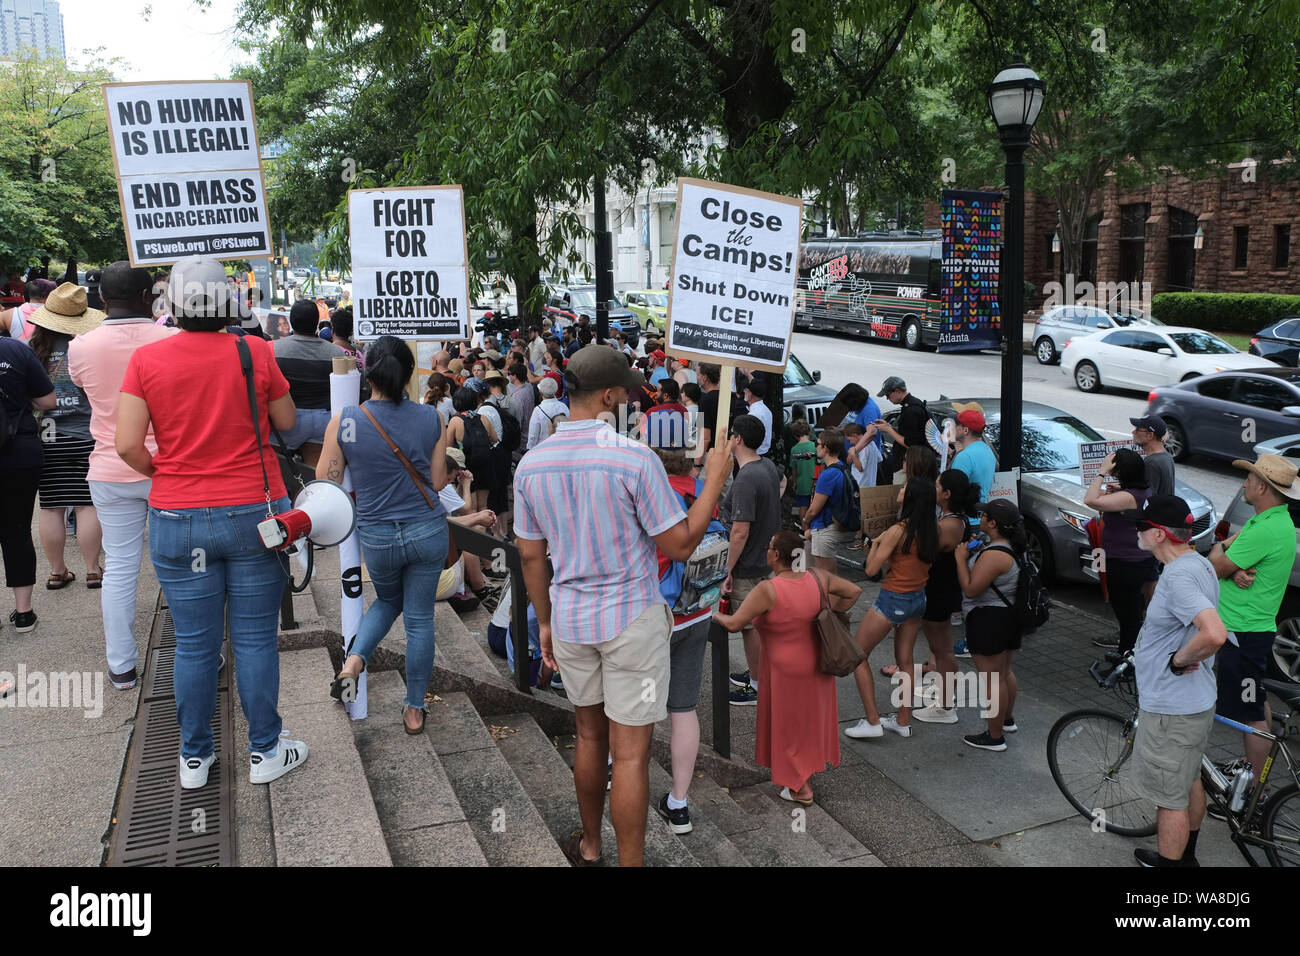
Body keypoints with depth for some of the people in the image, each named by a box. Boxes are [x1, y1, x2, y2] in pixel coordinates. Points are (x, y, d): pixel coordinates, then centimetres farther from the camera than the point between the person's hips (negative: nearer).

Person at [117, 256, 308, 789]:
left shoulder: (146, 359, -5)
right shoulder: (254, 352, -6)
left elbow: (128, 445, -9)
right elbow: (286, 422, 6)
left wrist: (162, 473, 10)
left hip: (177, 519, 1)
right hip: (252, 513, -1)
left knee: (193, 644, 11)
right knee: (255, 639, 8)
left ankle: (194, 758, 25)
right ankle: (265, 751, 19)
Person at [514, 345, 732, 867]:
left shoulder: (531, 465, -2)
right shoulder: (634, 457, -19)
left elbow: (531, 556, 5)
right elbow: (680, 545, -13)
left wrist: (545, 623, 17)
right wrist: (715, 479, -4)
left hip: (570, 622, 6)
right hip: (632, 621, -5)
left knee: (590, 736, 22)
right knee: (630, 753, 4)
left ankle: (590, 847, 38)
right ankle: (629, 862, 14)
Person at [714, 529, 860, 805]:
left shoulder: (768, 590, -27)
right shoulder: (818, 578, -10)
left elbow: (734, 623, -23)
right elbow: (854, 591, 1)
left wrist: (715, 615, -4)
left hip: (786, 669, -6)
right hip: (817, 663, 6)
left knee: (789, 723, 13)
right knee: (811, 718, 24)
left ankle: (801, 788, 23)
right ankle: (810, 771, 43)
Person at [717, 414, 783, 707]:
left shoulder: (745, 480, -28)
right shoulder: (769, 466, 2)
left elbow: (740, 532, -29)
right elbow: (780, 481, 27)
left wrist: (728, 570, -21)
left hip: (747, 567, -10)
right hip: (767, 559, 10)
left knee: (750, 626, 4)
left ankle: (758, 686, 16)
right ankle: (756, 671, 37)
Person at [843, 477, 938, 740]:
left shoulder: (897, 531, -22)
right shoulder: (933, 531, -2)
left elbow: (871, 570, -19)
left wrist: (875, 544, -2)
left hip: (893, 600, -7)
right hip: (918, 599, 7)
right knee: (905, 660, 18)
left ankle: (872, 721, 3)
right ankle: (903, 721, 26)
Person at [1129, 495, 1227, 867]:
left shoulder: (1178, 576, -28)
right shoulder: (1200, 563, 5)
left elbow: (1214, 634, -41)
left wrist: (1179, 659, -25)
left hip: (1170, 710, -11)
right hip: (1194, 701, 11)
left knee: (1170, 799, 4)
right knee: (1189, 782, 26)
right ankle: (1186, 856, 43)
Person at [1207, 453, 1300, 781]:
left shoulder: (1266, 530, -25)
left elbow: (1216, 567, -20)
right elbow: (1231, 558, 8)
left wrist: (1221, 547, 1)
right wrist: (1236, 570, -15)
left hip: (1244, 634, -11)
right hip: (1255, 629, 11)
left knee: (1251, 714, -1)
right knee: (1257, 704, 23)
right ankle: (1253, 767, 38)